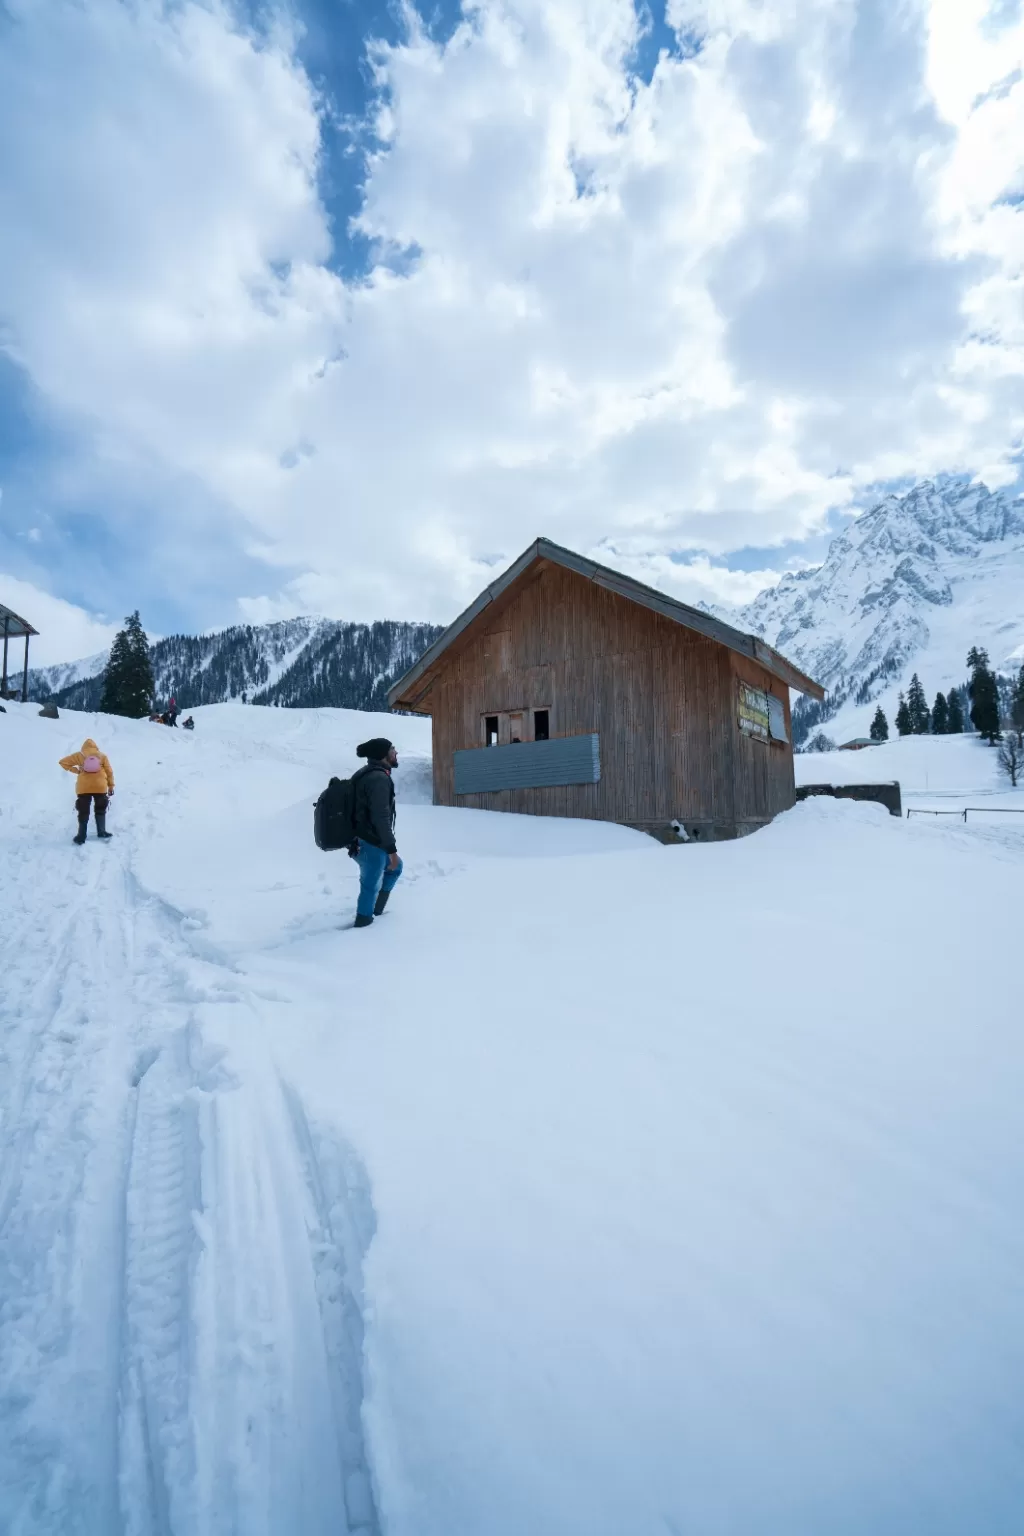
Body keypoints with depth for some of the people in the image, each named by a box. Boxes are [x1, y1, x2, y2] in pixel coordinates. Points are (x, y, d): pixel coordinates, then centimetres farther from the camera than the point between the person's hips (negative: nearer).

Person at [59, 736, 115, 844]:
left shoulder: (79, 755, 5)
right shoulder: (102, 756, 6)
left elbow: (63, 762, 5)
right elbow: (109, 772, 5)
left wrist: (76, 770, 5)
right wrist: (111, 786, 11)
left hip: (83, 788, 0)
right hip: (100, 787, 0)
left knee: (83, 812, 7)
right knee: (100, 810, 17)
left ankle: (81, 836, 5)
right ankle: (101, 832, 14)